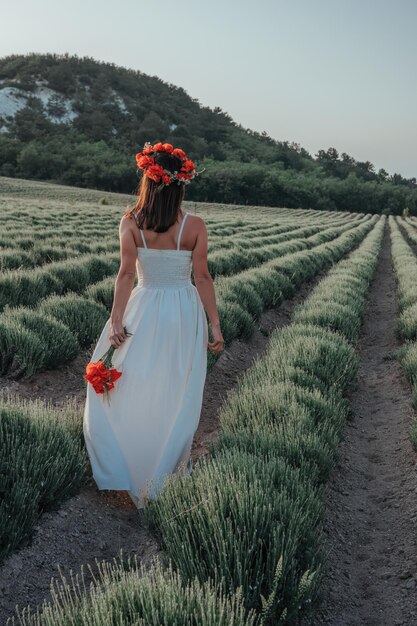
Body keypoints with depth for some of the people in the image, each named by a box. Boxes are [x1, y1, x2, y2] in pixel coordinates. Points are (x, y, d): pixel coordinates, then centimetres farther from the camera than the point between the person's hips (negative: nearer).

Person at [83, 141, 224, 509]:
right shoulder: (195, 226, -8)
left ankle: (130, 468, 22)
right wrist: (215, 326, -3)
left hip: (144, 311, 0)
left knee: (131, 389, 15)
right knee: (178, 393, 14)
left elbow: (127, 273, -16)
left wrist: (116, 320, -16)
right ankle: (175, 462, 30)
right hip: (185, 312, 1)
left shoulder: (131, 222, -9)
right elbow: (202, 278, -8)